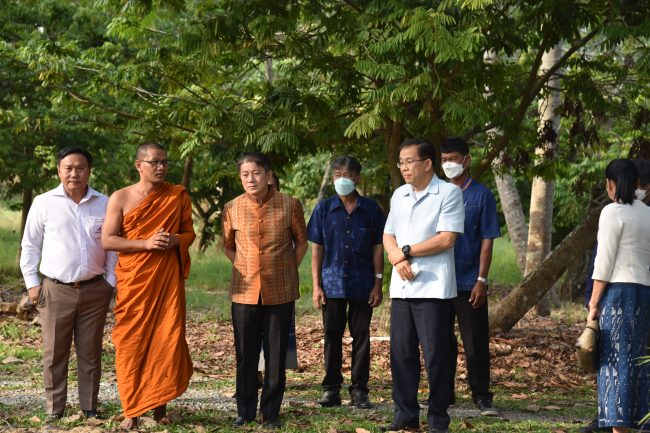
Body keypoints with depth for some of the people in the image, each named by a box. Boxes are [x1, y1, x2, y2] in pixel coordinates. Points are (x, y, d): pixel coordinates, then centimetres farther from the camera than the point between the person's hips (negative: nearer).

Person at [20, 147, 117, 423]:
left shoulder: (104, 204, 5)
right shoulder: (44, 203, 1)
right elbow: (30, 246, 6)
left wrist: (110, 281, 5)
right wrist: (32, 283, 1)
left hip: (95, 290, 1)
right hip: (55, 290, -1)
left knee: (90, 353, 7)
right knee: (54, 353, 2)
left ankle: (90, 408, 15)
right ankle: (54, 411, 10)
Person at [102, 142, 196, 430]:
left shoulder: (179, 196, 6)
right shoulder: (121, 198, 0)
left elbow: (189, 233, 13)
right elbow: (107, 240, -4)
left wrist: (176, 240, -11)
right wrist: (146, 243, -16)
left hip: (168, 278, 1)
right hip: (133, 280, -1)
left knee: (168, 339, -4)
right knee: (131, 343, -1)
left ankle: (159, 404, 10)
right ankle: (132, 410, 6)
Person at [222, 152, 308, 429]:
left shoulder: (289, 205, -5)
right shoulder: (232, 209, 0)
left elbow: (301, 242, 9)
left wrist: (289, 271, 3)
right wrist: (244, 270, 5)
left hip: (280, 292, -1)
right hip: (244, 292, 1)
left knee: (276, 355, 5)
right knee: (245, 355, 7)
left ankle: (271, 412, 15)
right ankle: (245, 411, 18)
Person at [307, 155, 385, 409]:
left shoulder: (371, 210, 3)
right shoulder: (323, 209, 4)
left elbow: (378, 248, 5)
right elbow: (316, 249, 5)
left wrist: (378, 284, -1)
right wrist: (316, 285, -1)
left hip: (362, 285, 0)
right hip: (332, 284, 0)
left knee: (361, 338, 4)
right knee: (332, 338, 5)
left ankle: (359, 390, 11)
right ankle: (331, 389, 13)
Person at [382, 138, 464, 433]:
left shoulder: (449, 193, -5)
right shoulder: (399, 195, 15)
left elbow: (446, 239, -13)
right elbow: (388, 236, 15)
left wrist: (406, 250, -8)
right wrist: (397, 259, -6)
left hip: (433, 287, -6)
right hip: (401, 286, 6)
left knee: (435, 355, -2)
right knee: (401, 353, 7)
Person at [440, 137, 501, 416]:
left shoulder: (481, 195, -2)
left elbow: (487, 240, -4)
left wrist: (481, 280, -10)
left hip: (469, 282, -3)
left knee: (476, 342, 1)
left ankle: (482, 396, 9)